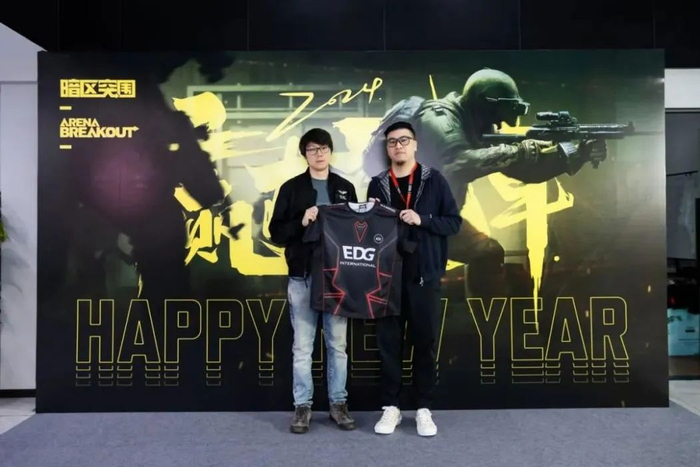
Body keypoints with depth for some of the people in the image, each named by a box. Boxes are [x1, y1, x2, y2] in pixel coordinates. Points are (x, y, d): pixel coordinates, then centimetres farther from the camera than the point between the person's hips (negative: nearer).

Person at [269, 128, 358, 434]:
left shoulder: (345, 188, 10)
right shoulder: (291, 188, 4)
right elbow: (276, 233, -1)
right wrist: (301, 222, -16)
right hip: (302, 278, -1)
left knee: (338, 344, 9)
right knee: (302, 346, 5)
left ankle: (338, 403, 22)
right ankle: (302, 406, 18)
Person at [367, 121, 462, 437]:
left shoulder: (433, 180, 3)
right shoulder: (377, 184, 8)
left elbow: (454, 222, 0)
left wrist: (422, 219, -14)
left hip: (424, 275, -1)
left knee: (425, 341, 6)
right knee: (388, 342, 6)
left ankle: (424, 409, 18)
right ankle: (391, 406, 18)